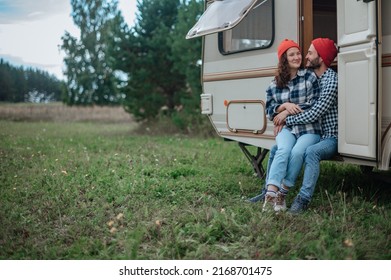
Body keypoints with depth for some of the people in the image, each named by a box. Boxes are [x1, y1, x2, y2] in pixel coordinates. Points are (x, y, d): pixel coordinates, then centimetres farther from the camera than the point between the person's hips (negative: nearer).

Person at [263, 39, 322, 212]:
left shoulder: (310, 77, 4)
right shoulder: (274, 85, 12)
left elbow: (314, 106, -2)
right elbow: (269, 112, 12)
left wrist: (286, 112, -5)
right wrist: (285, 106, -9)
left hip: (309, 129, -1)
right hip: (286, 129, 1)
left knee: (297, 152, -32)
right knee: (283, 150, -32)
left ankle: (281, 194, -23)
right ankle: (271, 194, -39)